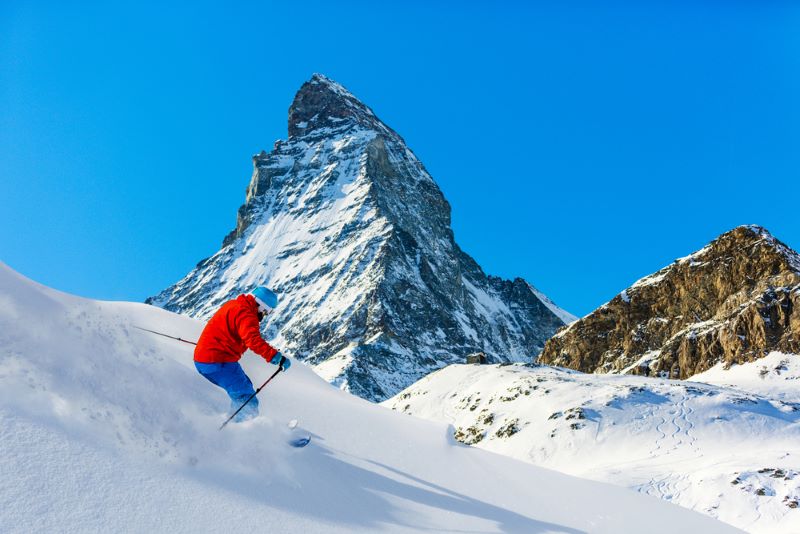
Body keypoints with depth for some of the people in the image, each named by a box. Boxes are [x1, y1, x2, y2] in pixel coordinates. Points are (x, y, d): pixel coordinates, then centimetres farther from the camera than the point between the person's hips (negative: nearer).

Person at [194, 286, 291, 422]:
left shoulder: (234, 305, 15)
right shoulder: (246, 314, -16)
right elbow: (254, 340, -32)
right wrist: (275, 356, -38)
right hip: (218, 362, -10)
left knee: (245, 387, 22)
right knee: (248, 401, -12)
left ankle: (236, 422, 26)